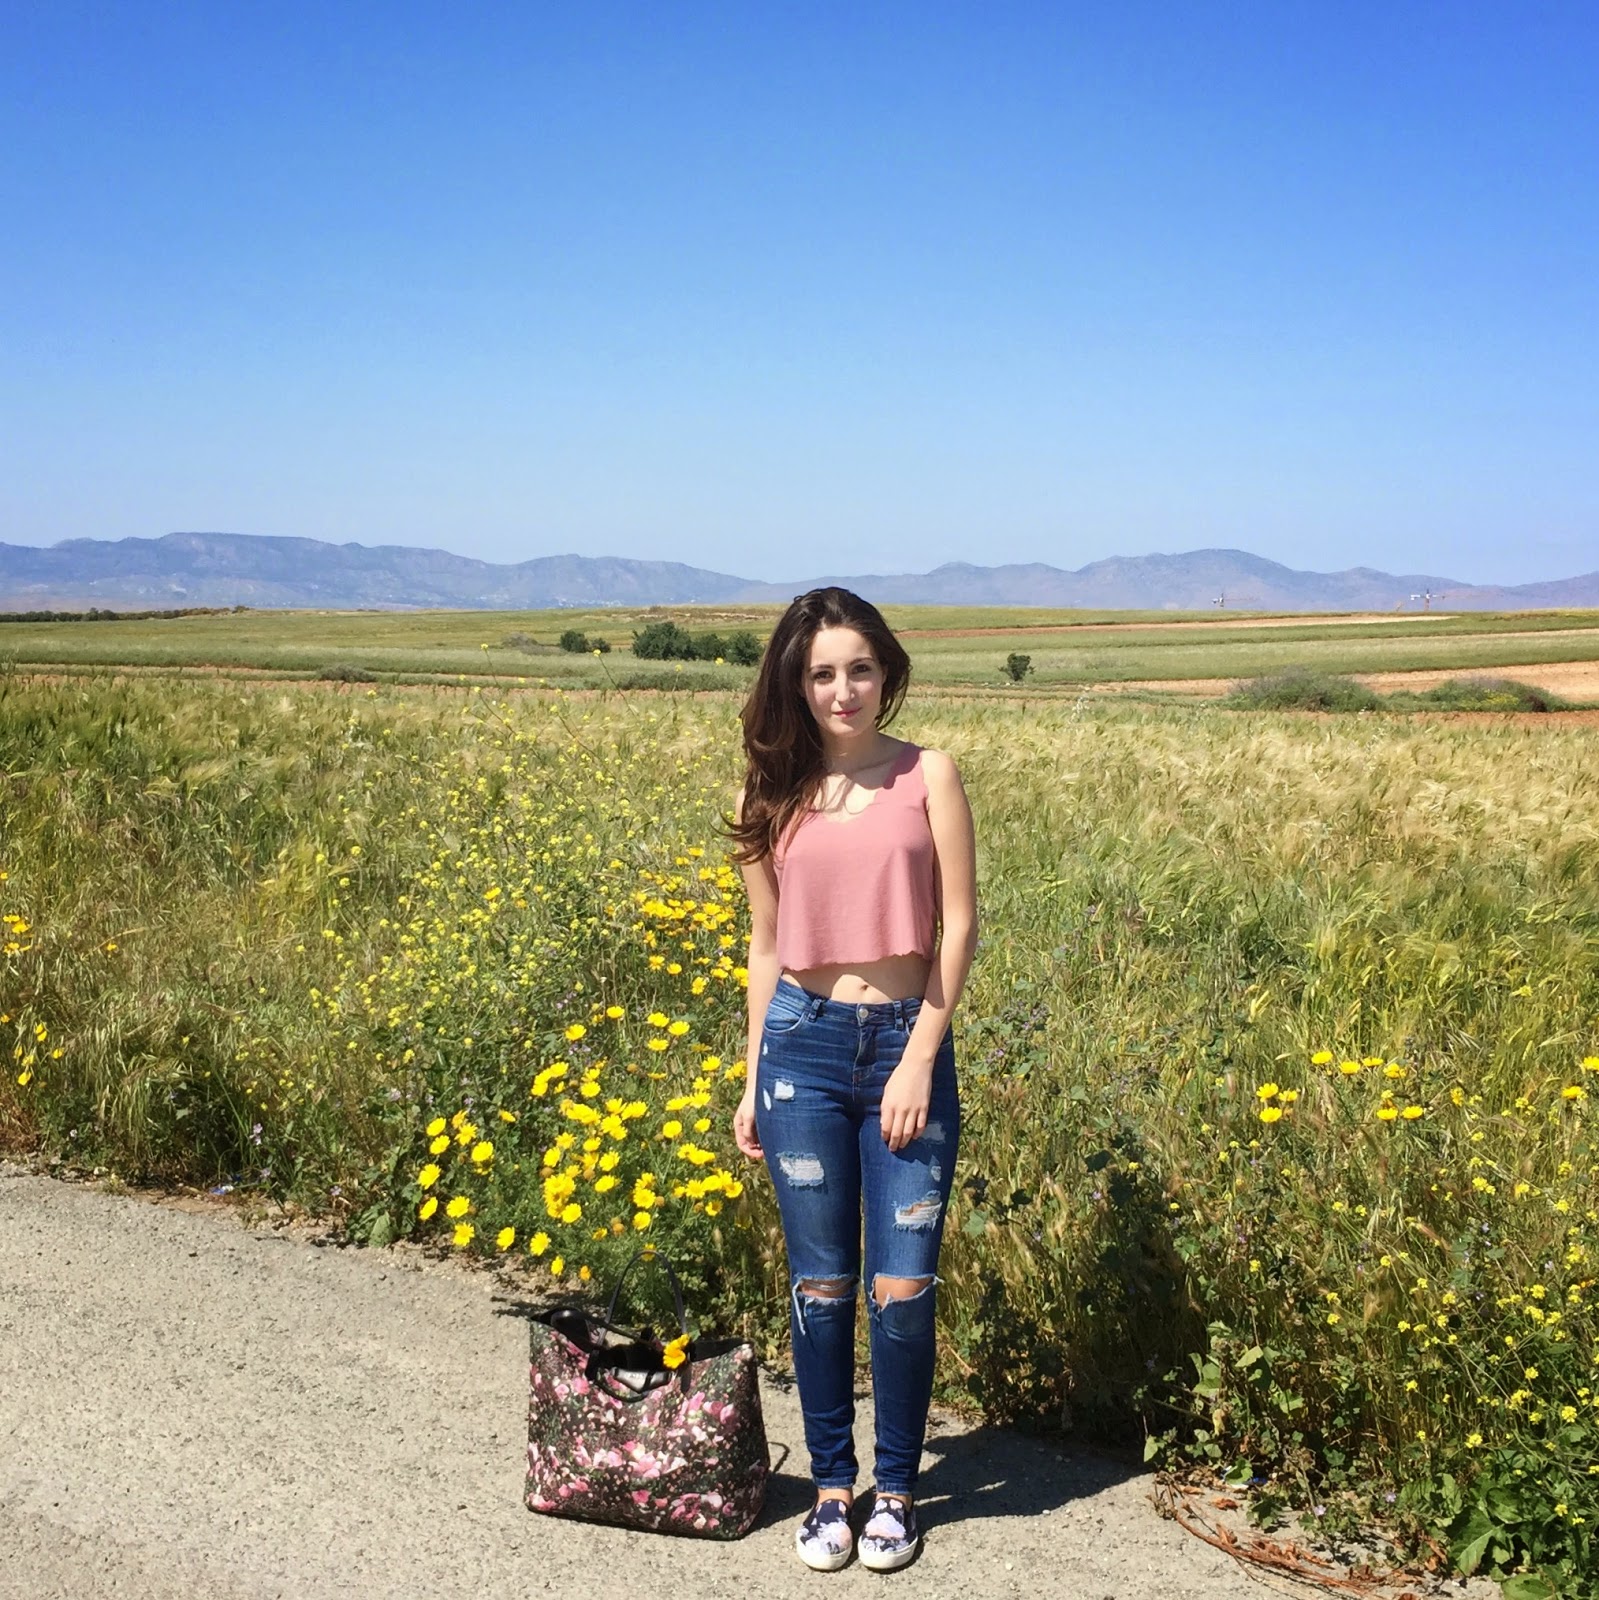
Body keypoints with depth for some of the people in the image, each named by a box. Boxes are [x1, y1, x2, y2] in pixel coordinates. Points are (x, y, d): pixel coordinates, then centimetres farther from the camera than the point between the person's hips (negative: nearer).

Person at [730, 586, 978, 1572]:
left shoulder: (928, 776, -1)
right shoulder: (772, 796, 6)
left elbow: (958, 926, -3)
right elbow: (766, 945, 11)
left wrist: (920, 1058, -10)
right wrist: (753, 1084, 10)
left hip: (907, 1043, -2)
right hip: (803, 1042, 2)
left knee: (903, 1290, -1)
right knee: (820, 1284, 7)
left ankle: (897, 1489, 19)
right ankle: (832, 1483, 23)